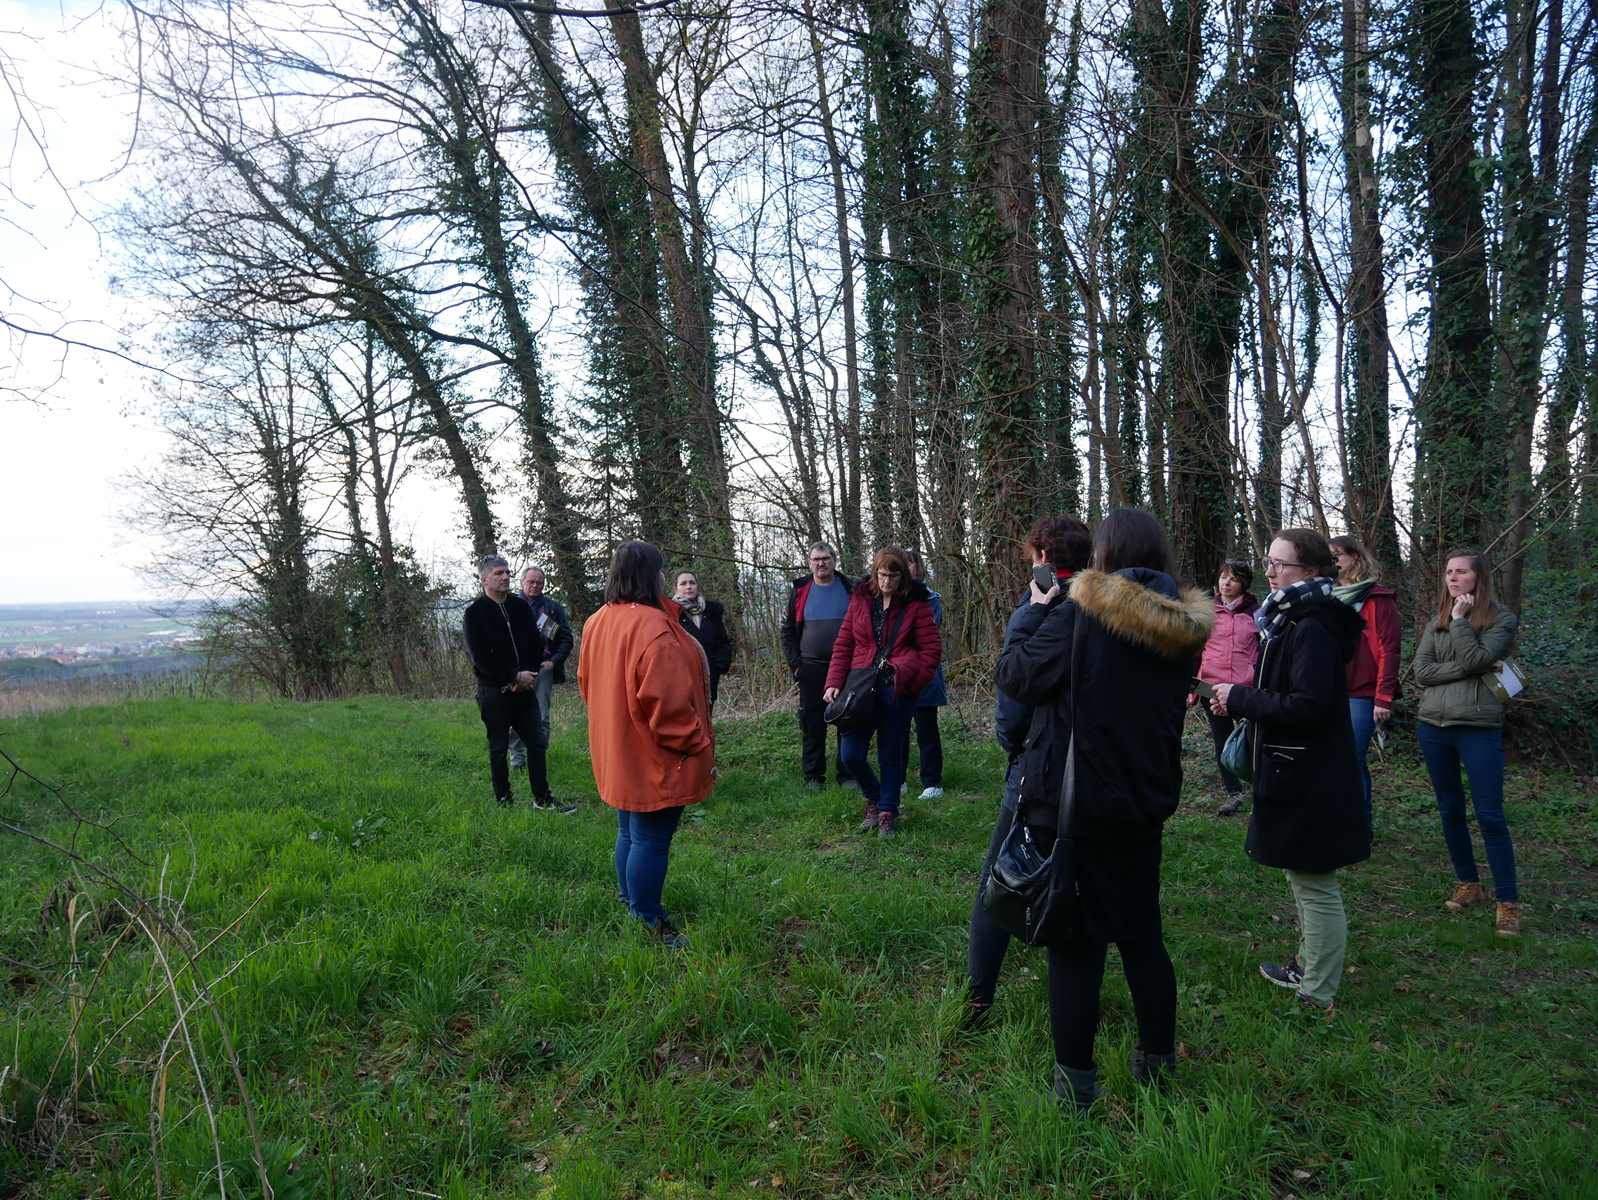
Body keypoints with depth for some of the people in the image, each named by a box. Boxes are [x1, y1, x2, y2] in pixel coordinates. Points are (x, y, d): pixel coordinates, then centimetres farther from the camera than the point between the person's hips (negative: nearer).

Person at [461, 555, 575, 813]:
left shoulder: (520, 606, 7)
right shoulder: (474, 613, -7)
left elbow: (537, 644, 9)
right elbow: (480, 658, -14)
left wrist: (528, 675, -6)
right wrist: (516, 676, -15)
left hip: (524, 687, 5)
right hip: (494, 691, -4)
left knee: (536, 743, 6)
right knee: (499, 748, 5)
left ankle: (543, 799, 15)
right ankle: (503, 801, 17)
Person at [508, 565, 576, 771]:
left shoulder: (553, 607, 8)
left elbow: (566, 638, 8)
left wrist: (554, 661, -3)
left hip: (543, 668, 0)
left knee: (541, 717, 2)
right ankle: (517, 754, 14)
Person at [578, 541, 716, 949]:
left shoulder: (597, 623, 7)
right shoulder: (652, 627, -23)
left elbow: (588, 684, 16)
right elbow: (667, 700, -26)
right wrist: (696, 745, -15)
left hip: (617, 757, 10)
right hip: (655, 761, -10)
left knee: (629, 833, 21)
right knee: (651, 840, 0)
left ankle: (632, 908, 34)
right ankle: (648, 924, 9)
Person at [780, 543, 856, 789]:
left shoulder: (851, 589, 3)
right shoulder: (799, 591, 6)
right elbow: (787, 631, 8)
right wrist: (795, 664, -1)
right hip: (812, 669, 1)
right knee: (812, 724, 3)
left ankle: (846, 774, 14)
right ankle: (813, 776, 13)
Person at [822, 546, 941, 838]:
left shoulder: (916, 604, -1)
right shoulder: (861, 598, 7)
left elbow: (932, 650, -2)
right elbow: (843, 644, 7)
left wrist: (909, 680, -11)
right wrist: (835, 683, -4)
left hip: (897, 692, -2)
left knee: (891, 755, 7)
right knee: (850, 753, -2)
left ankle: (886, 814, 25)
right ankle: (874, 799, 25)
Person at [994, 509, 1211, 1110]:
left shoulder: (1078, 614, -18)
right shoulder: (1182, 627, 2)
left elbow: (1016, 676, -13)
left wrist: (1034, 611, 0)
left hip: (1072, 804, -5)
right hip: (1144, 805, 6)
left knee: (1075, 941, 6)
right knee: (1142, 933, 20)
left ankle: (1076, 1078, 15)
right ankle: (1157, 1061, 34)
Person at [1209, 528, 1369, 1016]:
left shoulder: (1313, 630, -20)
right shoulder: (1290, 620, 11)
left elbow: (1308, 705, -27)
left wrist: (1240, 699, -19)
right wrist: (1238, 699, 3)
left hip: (1310, 782, -10)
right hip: (1297, 774, 10)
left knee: (1315, 885, 2)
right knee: (1305, 880, 22)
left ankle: (1318, 995, 13)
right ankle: (1308, 963, 38)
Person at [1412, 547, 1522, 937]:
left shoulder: (1502, 619, -3)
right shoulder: (1436, 622, 10)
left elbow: (1474, 659, -17)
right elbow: (1421, 671, -2)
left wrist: (1460, 620, -11)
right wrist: (1469, 670, -12)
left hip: (1479, 728, -5)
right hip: (1433, 726, 5)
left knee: (1490, 815, -4)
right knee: (1450, 811, 12)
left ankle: (1508, 902, 4)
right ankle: (1469, 885, 26)